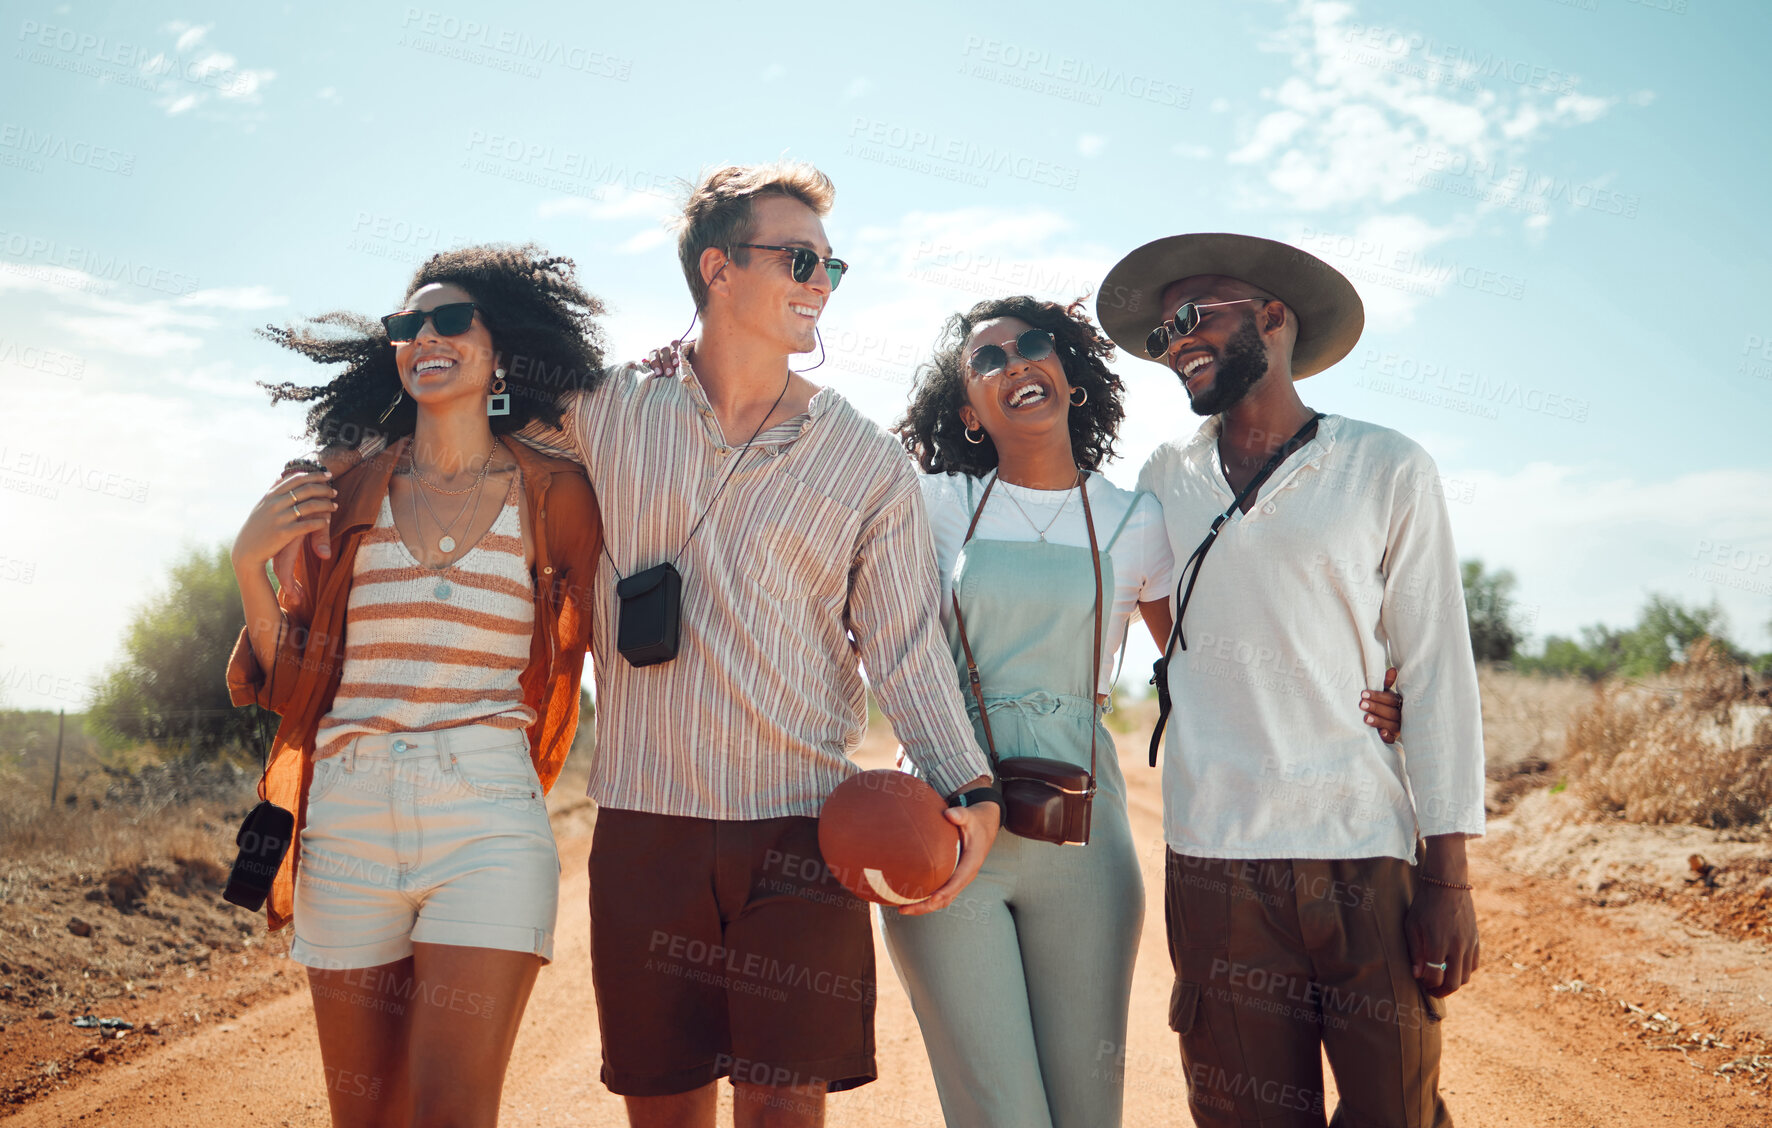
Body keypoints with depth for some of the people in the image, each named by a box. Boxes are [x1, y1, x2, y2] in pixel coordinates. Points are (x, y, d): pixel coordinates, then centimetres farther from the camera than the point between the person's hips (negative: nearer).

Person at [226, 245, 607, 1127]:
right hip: (347, 822, 3)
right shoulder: (344, 499, 9)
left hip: (487, 823, -2)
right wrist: (250, 562, -2)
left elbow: (588, 644, 13)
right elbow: (289, 682, 10)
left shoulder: (554, 497, 4)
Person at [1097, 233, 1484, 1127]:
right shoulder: (1166, 478, 10)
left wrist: (1449, 877, -4)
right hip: (1214, 861, 2)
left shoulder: (1388, 471, 2)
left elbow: (1437, 674, 0)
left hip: (1367, 856, -2)